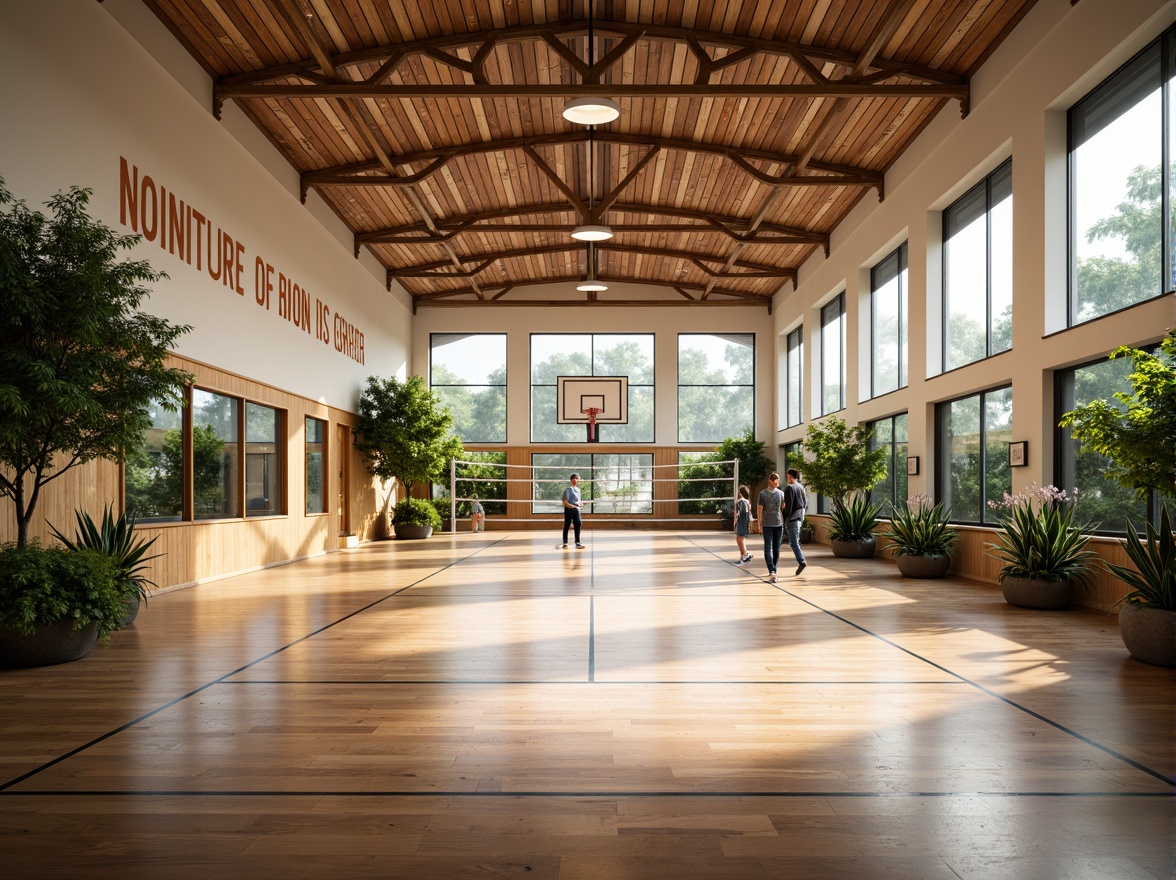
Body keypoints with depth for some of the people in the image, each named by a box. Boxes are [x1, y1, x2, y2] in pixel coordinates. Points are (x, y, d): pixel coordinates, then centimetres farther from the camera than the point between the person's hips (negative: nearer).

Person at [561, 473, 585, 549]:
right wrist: (570, 505, -22)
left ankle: (577, 543, 5)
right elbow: (564, 501, -10)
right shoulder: (568, 489, -6)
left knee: (577, 524, 1)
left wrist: (580, 504, 2)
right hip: (569, 509, -6)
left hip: (576, 509, 6)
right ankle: (565, 543, 7)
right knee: (567, 525, 1)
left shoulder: (578, 489, 16)